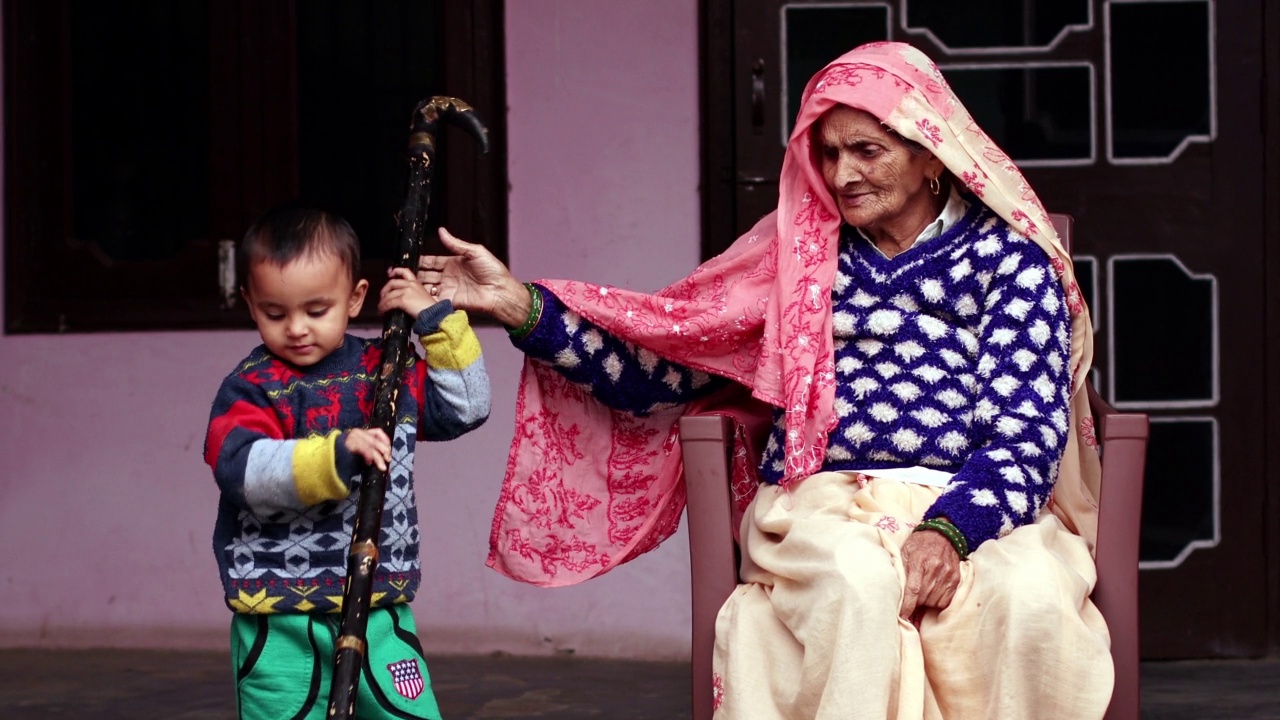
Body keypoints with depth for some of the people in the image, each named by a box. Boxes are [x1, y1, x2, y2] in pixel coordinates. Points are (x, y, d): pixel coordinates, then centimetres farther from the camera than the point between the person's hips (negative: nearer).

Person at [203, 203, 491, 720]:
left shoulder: (386, 371, 8)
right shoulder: (250, 388, -6)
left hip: (380, 615, 3)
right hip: (281, 624, -3)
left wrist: (436, 320, 6)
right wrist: (337, 455, -36)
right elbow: (242, 469, -23)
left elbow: (465, 407, 17)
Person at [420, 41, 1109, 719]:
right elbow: (659, 367, 12)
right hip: (820, 505, 1)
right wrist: (520, 304, 2)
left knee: (1026, 592, -35)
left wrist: (949, 529, -22)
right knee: (859, 581, -36)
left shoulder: (1007, 256, 8)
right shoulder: (797, 249, 16)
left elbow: (1026, 433, -4)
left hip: (979, 506, -1)